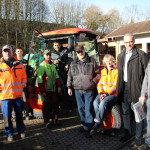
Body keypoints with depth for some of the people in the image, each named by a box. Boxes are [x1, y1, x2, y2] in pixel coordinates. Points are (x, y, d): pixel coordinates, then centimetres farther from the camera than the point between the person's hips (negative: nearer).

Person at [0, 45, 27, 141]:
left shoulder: (19, 64, 7)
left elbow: (24, 76, 14)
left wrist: (22, 86, 4)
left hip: (18, 94, 2)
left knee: (19, 113, 13)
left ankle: (21, 131, 28)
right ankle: (9, 134, 19)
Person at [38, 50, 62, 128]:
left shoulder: (53, 65, 13)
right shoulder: (42, 66, -8)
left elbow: (57, 76, 17)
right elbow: (40, 80, -12)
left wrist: (59, 87, 10)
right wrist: (42, 91, -15)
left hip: (53, 89, 6)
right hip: (46, 90, -6)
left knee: (55, 105, 9)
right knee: (46, 106, 2)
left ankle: (55, 120, 23)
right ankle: (47, 122, 15)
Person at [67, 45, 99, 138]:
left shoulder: (92, 61, 1)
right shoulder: (73, 63, 10)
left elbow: (97, 74, 7)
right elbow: (70, 76, 14)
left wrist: (93, 82, -5)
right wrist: (69, 87, 9)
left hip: (89, 90, -4)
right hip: (78, 90, 4)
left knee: (88, 109, -5)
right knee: (81, 109, 12)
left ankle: (87, 129, 2)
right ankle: (84, 125, 28)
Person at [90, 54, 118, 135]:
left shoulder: (116, 71, 1)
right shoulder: (103, 71, 18)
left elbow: (116, 85, -8)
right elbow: (99, 83, 14)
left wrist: (107, 93, -16)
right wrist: (100, 93, -5)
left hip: (113, 94, -4)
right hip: (103, 93, 5)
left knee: (103, 102, -32)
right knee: (95, 102, -25)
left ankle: (97, 124, -22)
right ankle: (101, 125, -21)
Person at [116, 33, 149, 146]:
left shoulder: (142, 55, -6)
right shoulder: (120, 56, 12)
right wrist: (119, 88, 12)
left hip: (136, 87, -5)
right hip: (124, 87, 6)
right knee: (125, 112, 15)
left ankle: (138, 136, 20)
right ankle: (128, 133, 31)